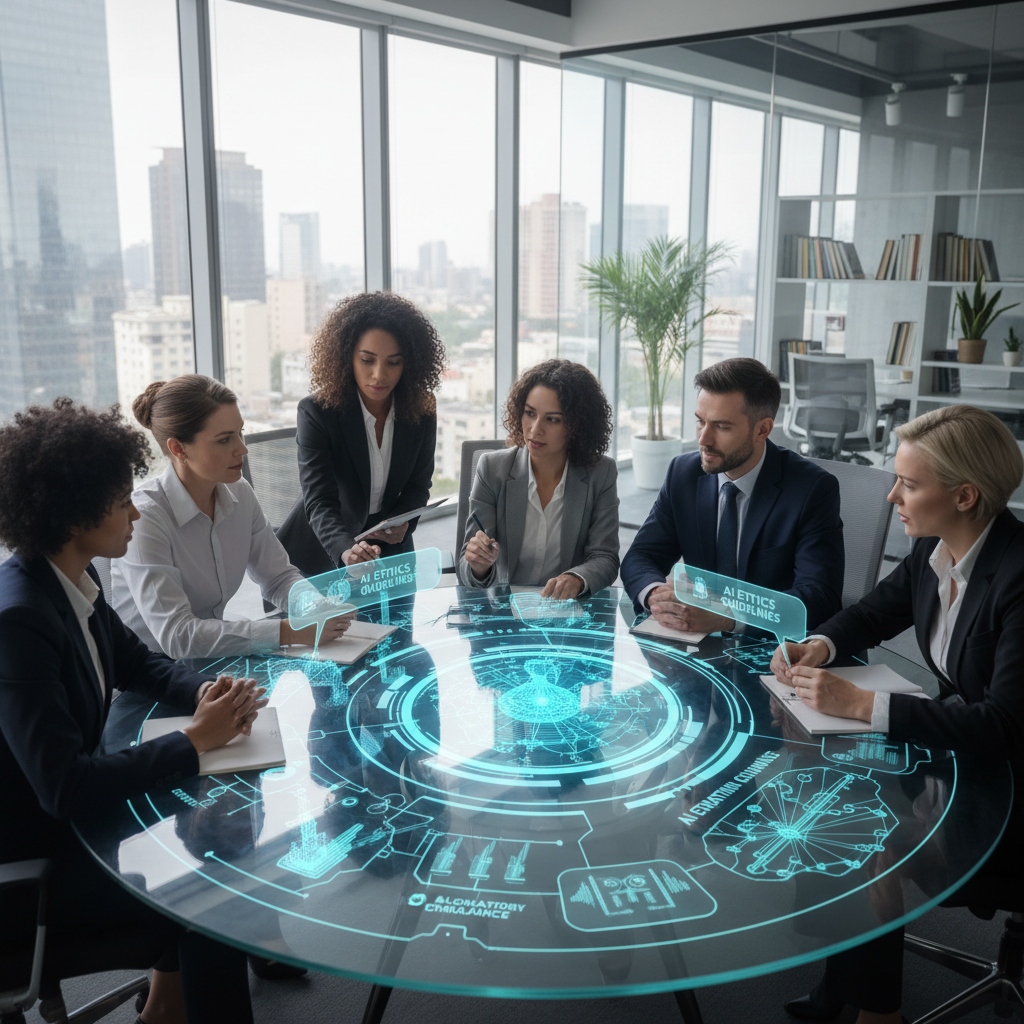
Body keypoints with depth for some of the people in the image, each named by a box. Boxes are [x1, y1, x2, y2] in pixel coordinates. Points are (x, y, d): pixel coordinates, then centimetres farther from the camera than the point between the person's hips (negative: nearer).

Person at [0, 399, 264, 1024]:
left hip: (65, 812, 9)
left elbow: (138, 663, 12)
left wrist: (209, 694, -8)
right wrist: (195, 741, -25)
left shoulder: (76, 583, -3)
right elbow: (64, 785, -34)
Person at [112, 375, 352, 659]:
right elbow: (176, 636, -28)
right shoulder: (143, 516, -22)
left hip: (214, 664, 7)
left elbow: (279, 577, 10)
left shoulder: (239, 494, 0)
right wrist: (291, 632, -31)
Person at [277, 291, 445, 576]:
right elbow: (319, 501, -26)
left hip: (389, 549, 3)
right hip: (324, 549, -2)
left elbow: (418, 484, 6)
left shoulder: (421, 410, -7)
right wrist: (346, 550, -45)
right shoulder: (316, 412, -18)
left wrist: (403, 521, -16)